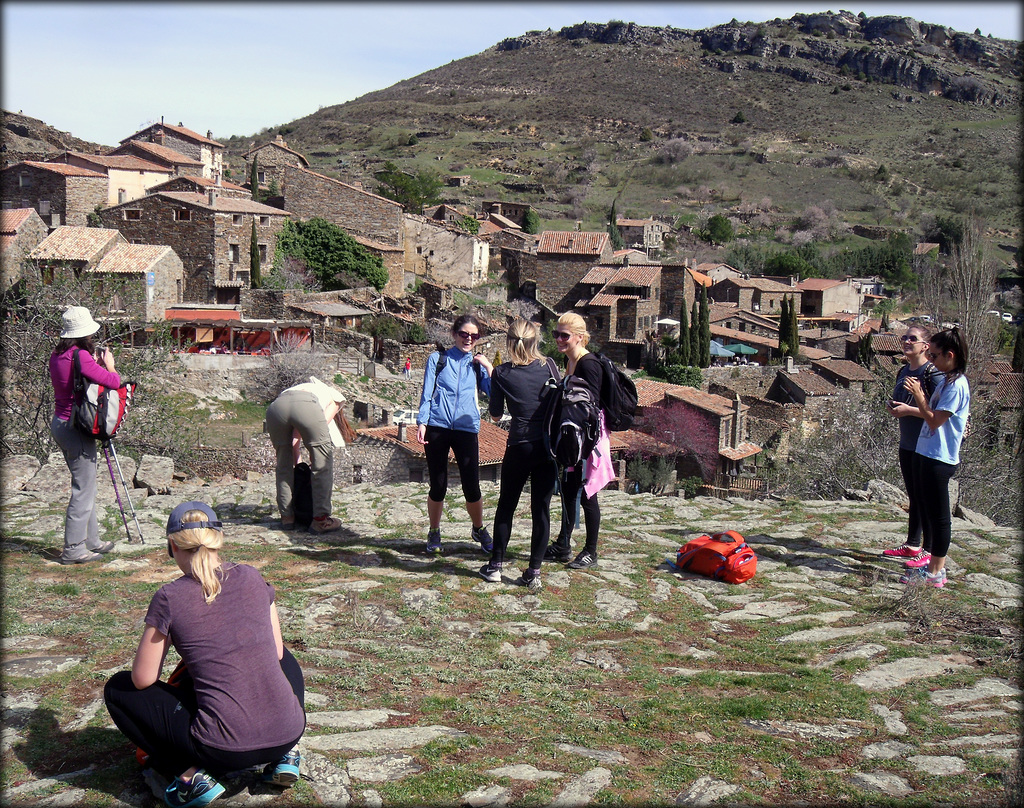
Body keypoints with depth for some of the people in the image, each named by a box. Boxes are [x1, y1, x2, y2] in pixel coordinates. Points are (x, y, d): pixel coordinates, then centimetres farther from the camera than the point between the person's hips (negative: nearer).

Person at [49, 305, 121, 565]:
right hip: (76, 427, -9)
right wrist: (109, 365, 0)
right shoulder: (81, 356, -18)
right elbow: (113, 382, -18)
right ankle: (73, 549, 4)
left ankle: (91, 540, 28)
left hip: (59, 424, 9)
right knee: (83, 490, -1)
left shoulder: (57, 355, 8)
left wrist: (98, 366, 8)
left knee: (86, 487, 18)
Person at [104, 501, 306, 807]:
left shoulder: (169, 598, -6)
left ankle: (191, 775, 2)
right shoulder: (251, 578, 4)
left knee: (117, 689, 17)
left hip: (226, 749, -4)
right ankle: (283, 755, 17)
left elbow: (143, 680, 0)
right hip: (289, 733, 4)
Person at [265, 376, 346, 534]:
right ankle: (320, 519, 8)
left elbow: (295, 437, 34)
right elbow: (323, 422, 15)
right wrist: (313, 455, 22)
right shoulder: (336, 397, 35)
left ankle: (287, 517, 24)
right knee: (323, 463, 9)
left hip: (276, 405, 5)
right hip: (306, 405, -5)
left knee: (284, 464, 21)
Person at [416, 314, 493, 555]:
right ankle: (434, 533, 23)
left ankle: (479, 529, 21)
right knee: (438, 486, 3)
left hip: (467, 429, 1)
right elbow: (427, 393, 5)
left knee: (472, 486, -3)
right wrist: (421, 422, -4)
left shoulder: (477, 364, 13)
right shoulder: (438, 358, 9)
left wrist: (489, 368, -3)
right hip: (437, 428, -1)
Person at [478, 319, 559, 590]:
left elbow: (495, 415, 2)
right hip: (549, 445, 1)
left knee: (506, 505, 14)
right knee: (541, 509, 6)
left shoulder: (502, 373, -6)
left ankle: (495, 566, 19)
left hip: (520, 446, -1)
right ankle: (534, 572, 7)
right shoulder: (549, 366, -1)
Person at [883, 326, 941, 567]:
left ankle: (929, 551, 8)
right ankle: (912, 545, 27)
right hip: (907, 445, 8)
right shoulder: (903, 372, 10)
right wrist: (893, 407, 3)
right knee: (913, 497, 17)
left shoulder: (932, 373, -15)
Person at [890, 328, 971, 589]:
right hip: (925, 454, 10)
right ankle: (935, 565, 25)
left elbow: (935, 421, -19)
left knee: (938, 516, -2)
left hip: (939, 459, -10)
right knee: (926, 511, 16)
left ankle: (936, 573, 5)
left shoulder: (956, 385, -16)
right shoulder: (946, 381, 14)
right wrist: (910, 409, 13)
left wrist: (919, 395, -16)